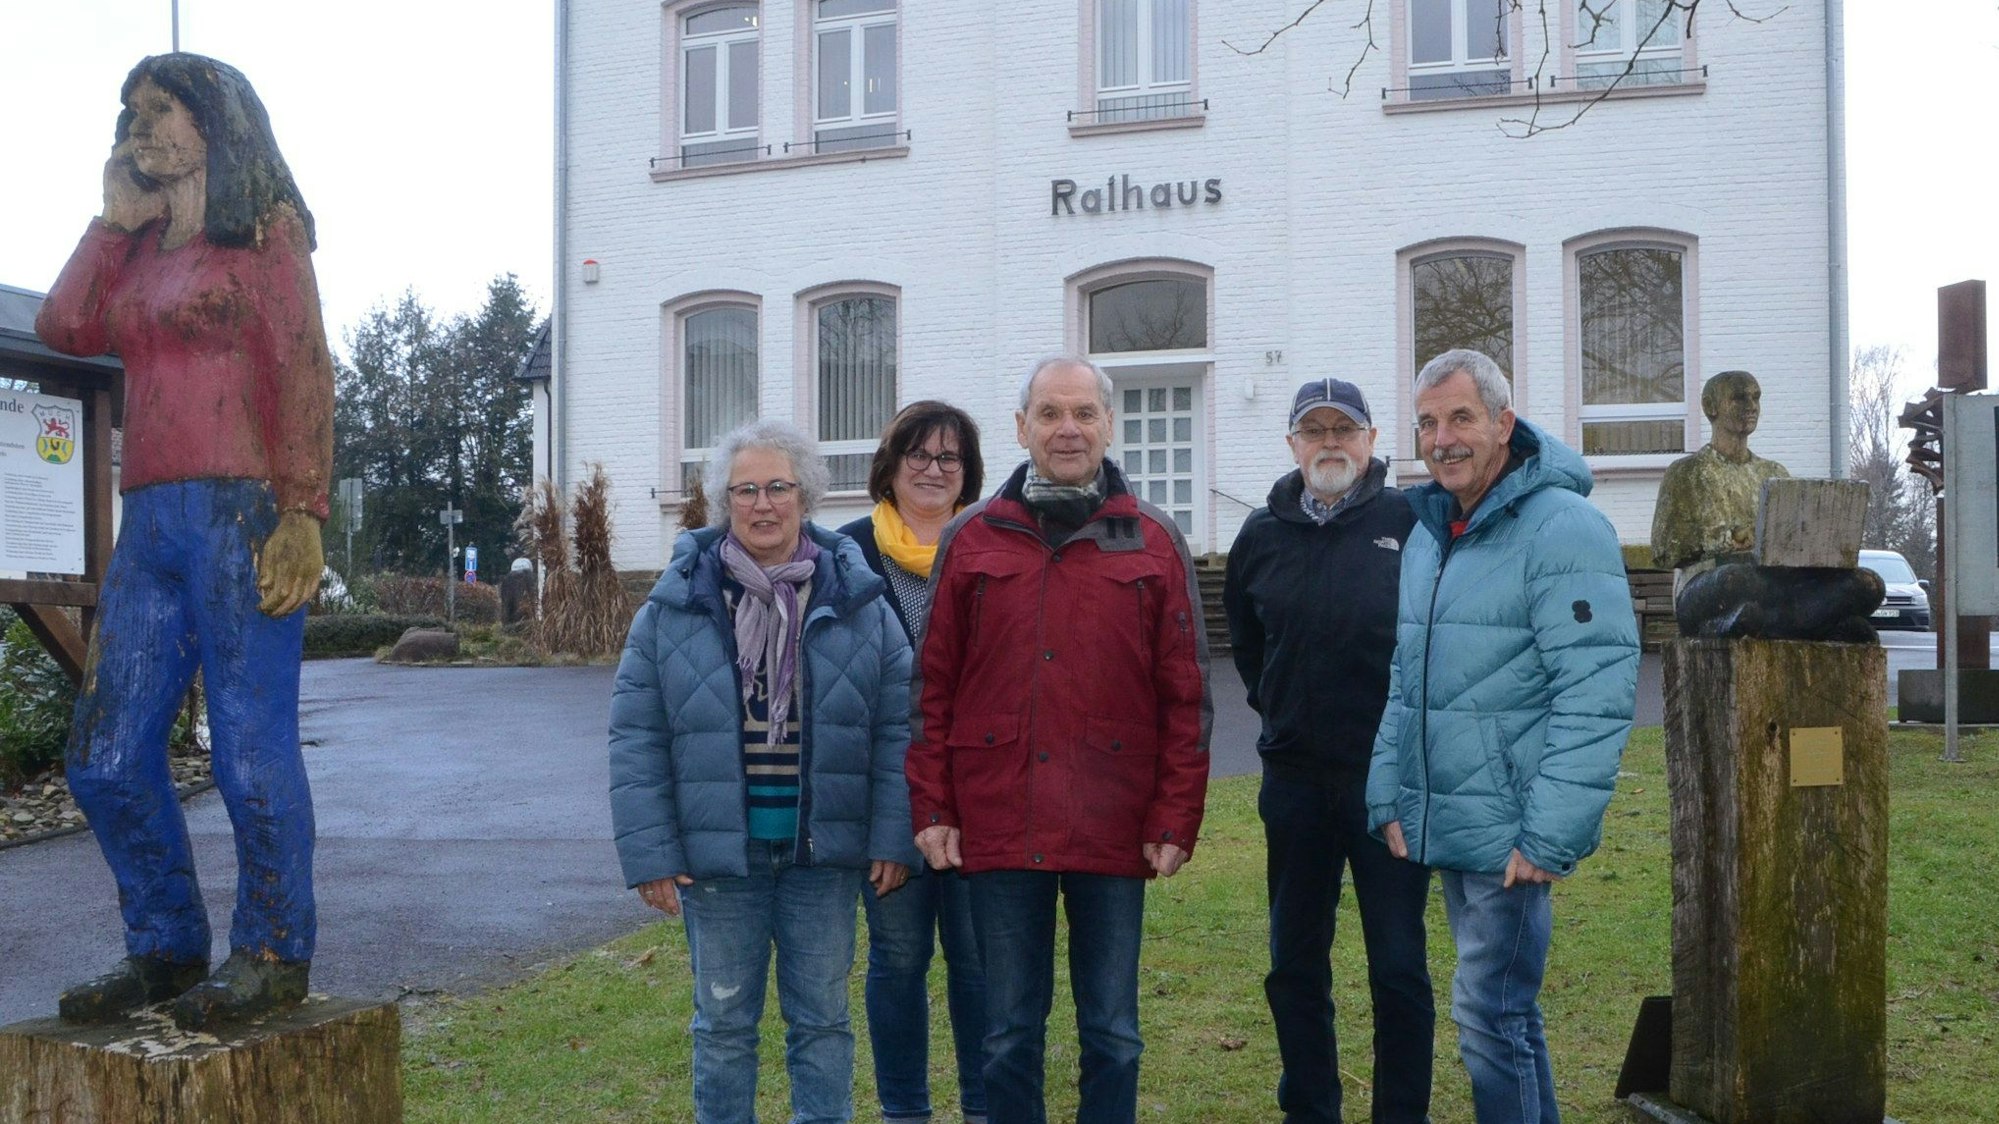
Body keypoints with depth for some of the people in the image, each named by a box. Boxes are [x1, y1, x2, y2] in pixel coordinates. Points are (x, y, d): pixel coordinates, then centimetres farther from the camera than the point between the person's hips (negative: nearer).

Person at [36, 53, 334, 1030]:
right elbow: (64, 329, 10)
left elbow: (303, 373, -7)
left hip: (239, 510, -8)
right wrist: (114, 218, 13)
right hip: (151, 518, 8)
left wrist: (302, 514, -16)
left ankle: (274, 955, 6)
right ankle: (165, 950, 18)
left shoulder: (262, 228, 2)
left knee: (250, 750, -6)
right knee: (106, 758, 6)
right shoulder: (143, 249, 23)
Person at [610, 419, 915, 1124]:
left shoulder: (858, 600, -1)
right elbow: (636, 737, -3)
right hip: (716, 853, 0)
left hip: (824, 854, 1)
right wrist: (649, 852, -8)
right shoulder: (676, 604, -3)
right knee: (724, 1022, 12)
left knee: (822, 1018, 12)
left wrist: (891, 838, -5)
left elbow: (894, 730, 0)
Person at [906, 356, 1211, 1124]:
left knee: (1112, 1033, 11)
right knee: (1010, 1034, 11)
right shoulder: (971, 538, 5)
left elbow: (1186, 695, 1)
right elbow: (934, 686, 5)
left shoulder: (1154, 541, 3)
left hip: (1114, 829, 0)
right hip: (998, 828, 1)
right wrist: (932, 808, 1)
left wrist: (1176, 820, -3)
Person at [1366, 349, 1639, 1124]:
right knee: (1509, 1010, 19)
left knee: (1489, 1015, -5)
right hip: (1442, 830, 8)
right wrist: (1388, 800, 8)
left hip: (1512, 835, -8)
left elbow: (1596, 695, -20)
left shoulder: (1563, 530, -14)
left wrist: (1552, 836, -22)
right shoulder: (1426, 534, 11)